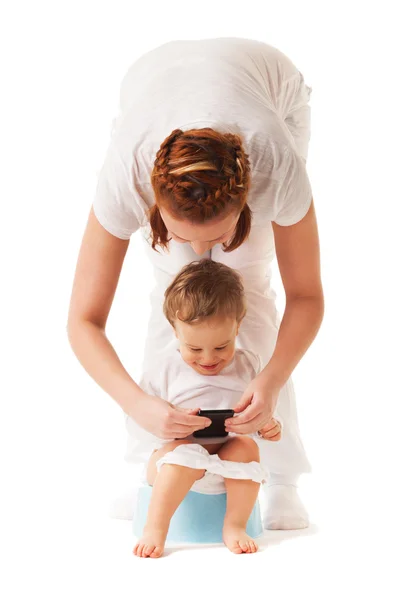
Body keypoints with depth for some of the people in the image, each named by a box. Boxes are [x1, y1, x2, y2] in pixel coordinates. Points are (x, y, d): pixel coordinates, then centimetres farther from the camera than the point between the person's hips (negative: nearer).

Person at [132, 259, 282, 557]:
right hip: (171, 460, -2)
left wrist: (272, 425, -10)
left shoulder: (249, 366, 7)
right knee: (185, 452, -34)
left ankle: (235, 525, -19)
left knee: (246, 446, -27)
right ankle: (155, 529, -29)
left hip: (230, 467, 2)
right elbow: (137, 422, -2)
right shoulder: (165, 370, -1)